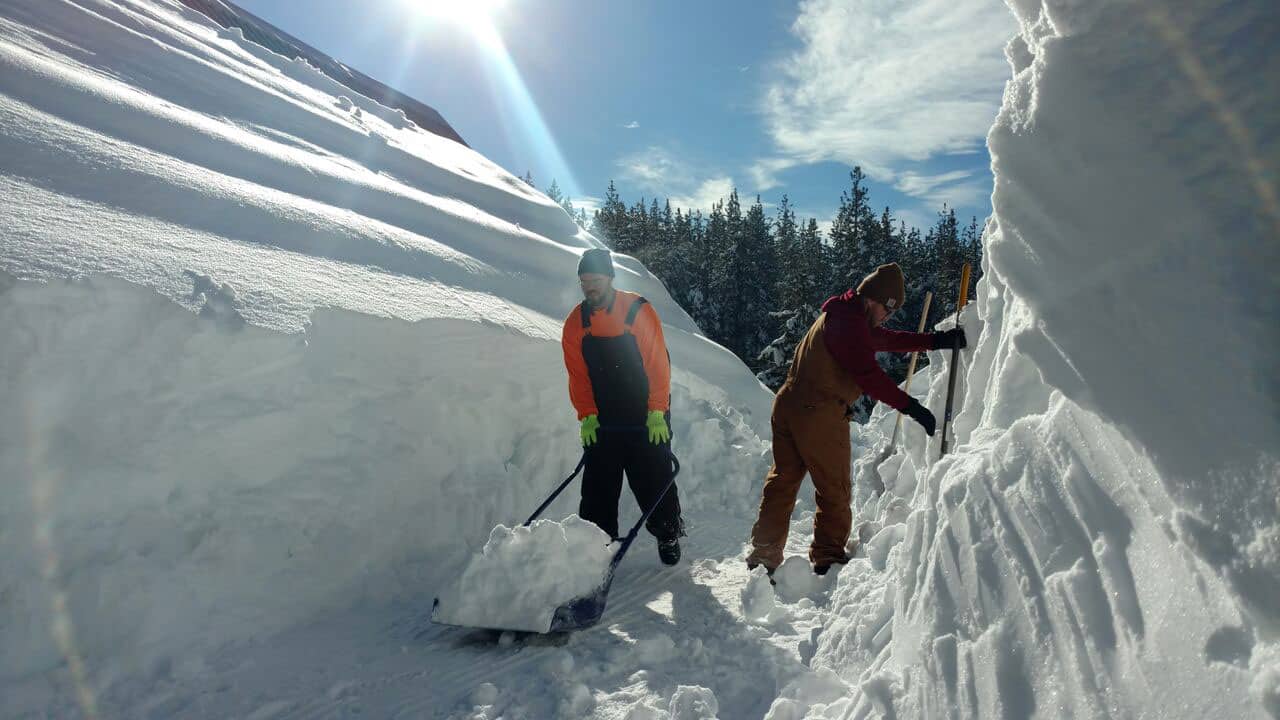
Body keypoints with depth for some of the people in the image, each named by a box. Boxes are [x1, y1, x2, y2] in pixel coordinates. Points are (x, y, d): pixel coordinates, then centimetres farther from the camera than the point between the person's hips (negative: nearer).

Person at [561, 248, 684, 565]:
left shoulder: (639, 310, -11)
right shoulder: (576, 322, 0)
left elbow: (658, 364, -11)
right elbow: (578, 376, 3)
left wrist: (657, 413, -14)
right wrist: (587, 416, -4)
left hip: (646, 420, -3)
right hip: (602, 422, 3)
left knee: (655, 482, 5)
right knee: (598, 485, 5)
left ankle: (668, 534, 25)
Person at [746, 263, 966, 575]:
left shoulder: (843, 315, 19)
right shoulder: (849, 321, -13)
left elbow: (889, 339, 23)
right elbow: (869, 376, -20)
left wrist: (937, 340, 19)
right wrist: (911, 406, -17)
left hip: (788, 406, 10)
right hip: (820, 414, -10)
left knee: (782, 481, 12)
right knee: (834, 489, 6)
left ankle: (764, 555, 17)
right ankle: (828, 557, 18)